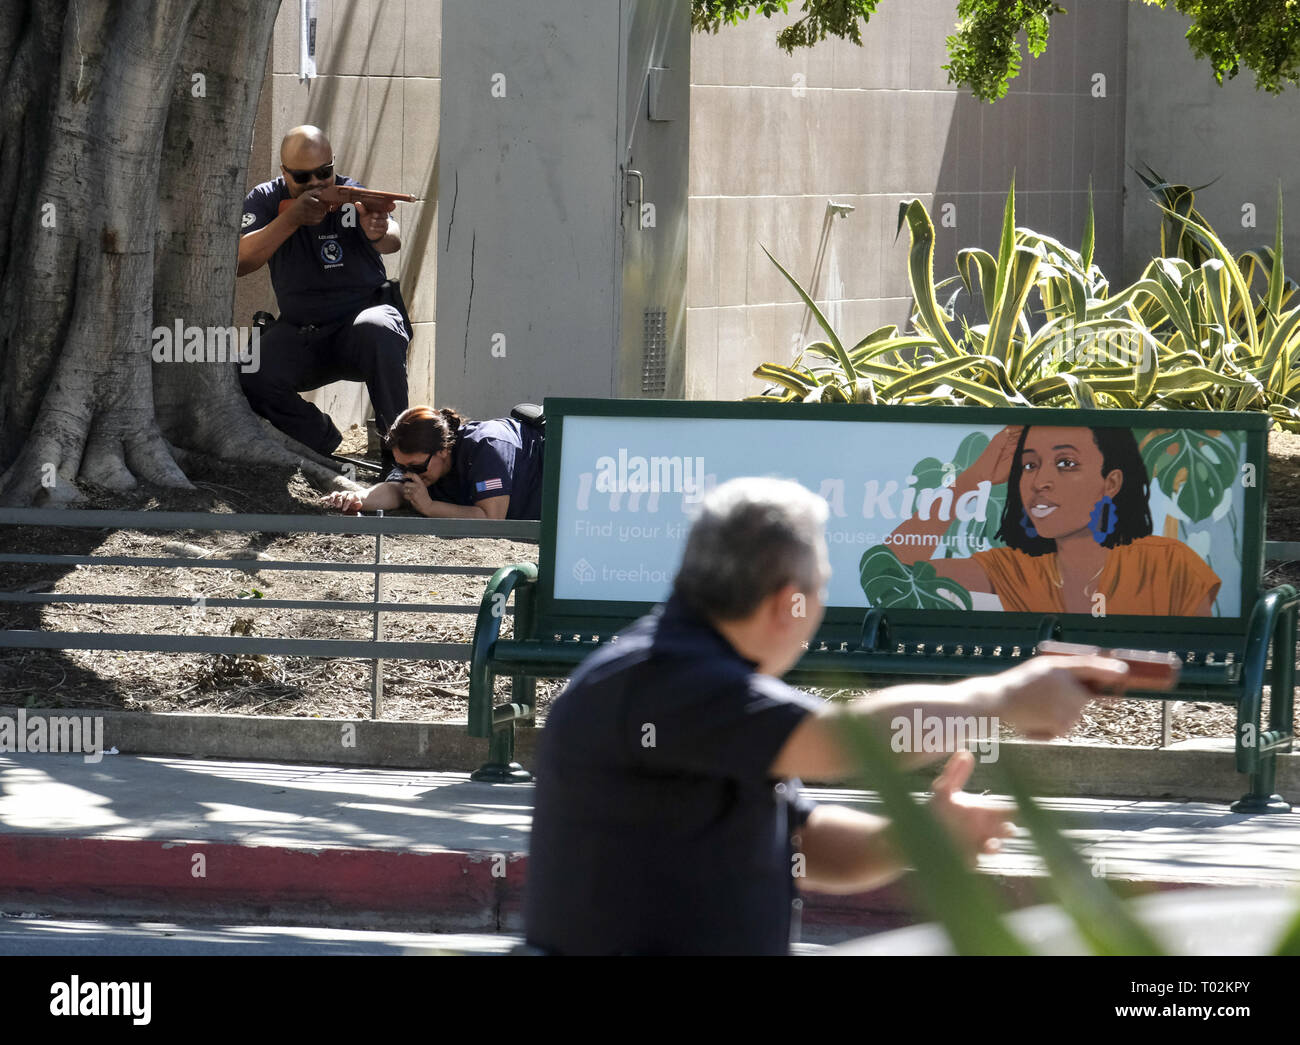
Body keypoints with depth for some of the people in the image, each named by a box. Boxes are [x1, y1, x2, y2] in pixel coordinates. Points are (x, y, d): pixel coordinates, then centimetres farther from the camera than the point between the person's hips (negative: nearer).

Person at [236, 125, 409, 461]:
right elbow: (239, 263, -16)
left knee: (378, 329, -37)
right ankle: (328, 447, -4)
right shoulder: (267, 200, -1)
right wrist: (291, 219, -28)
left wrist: (380, 233, -53)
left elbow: (393, 241, -27)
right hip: (299, 330, 2)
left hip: (359, 319, -2)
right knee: (252, 379, -26)